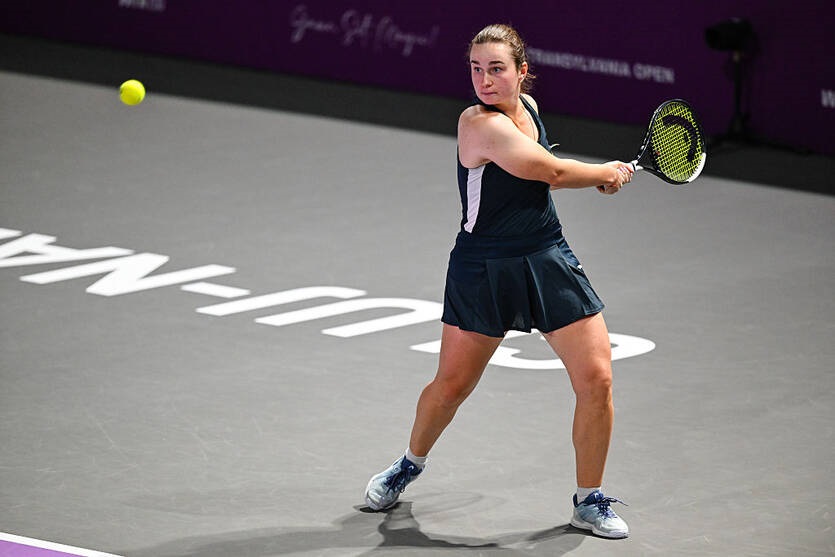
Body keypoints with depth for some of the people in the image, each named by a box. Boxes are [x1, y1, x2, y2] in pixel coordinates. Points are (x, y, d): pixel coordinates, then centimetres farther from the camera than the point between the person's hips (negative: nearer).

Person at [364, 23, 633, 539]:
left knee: (597, 379, -5)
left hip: (549, 262, 5)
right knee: (451, 385, 5)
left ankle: (590, 501, 11)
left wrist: (594, 176, 11)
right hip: (484, 269, -5)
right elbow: (553, 172, -19)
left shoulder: (527, 106, 3)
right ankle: (411, 463, 36)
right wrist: (608, 173, -2)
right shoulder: (480, 124, -20)